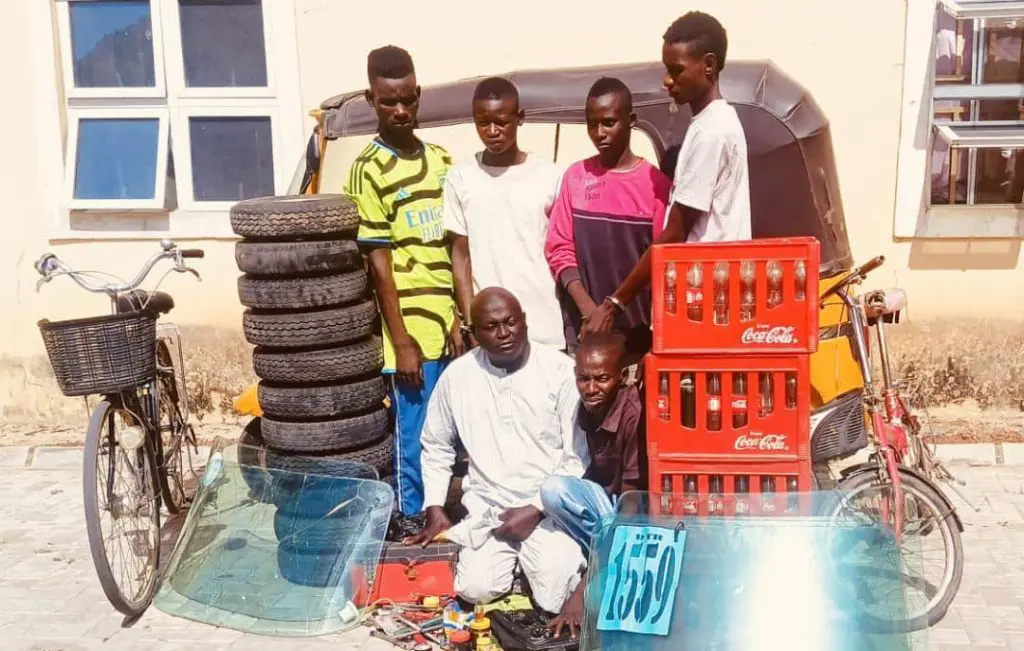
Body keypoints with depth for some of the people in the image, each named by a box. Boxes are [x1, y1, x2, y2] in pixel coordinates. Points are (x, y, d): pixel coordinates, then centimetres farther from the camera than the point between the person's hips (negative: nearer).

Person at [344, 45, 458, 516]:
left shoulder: (441, 160, 11)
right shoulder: (369, 170, -7)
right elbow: (378, 260, -10)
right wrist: (401, 341, -13)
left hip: (451, 326, 6)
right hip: (413, 333, -6)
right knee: (414, 445, 2)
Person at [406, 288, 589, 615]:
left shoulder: (561, 370, -11)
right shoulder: (457, 375, -2)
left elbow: (578, 457, -8)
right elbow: (436, 447, 14)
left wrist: (536, 510, -14)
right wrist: (434, 509, 6)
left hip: (550, 508, -2)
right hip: (487, 508, 2)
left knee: (555, 598, -18)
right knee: (475, 590, -17)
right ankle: (514, 557, 15)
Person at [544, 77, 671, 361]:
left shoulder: (656, 182, -1)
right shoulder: (575, 176, 6)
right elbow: (560, 249, 5)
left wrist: (657, 332, -8)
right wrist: (588, 309, -8)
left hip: (638, 329, -2)